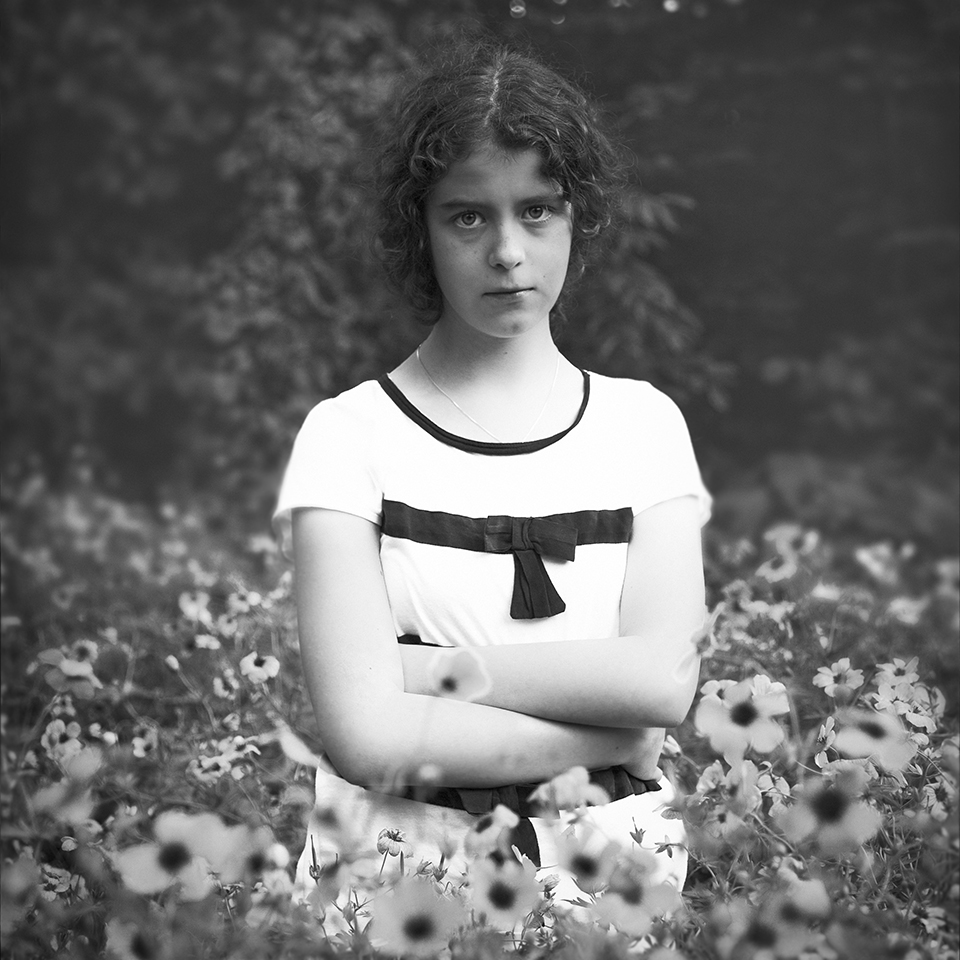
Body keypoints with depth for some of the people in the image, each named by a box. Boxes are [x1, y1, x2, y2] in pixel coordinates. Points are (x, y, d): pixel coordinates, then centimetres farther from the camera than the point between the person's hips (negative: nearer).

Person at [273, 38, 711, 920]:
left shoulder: (643, 424, 10)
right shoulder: (350, 436, 1)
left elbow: (665, 676, -3)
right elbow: (365, 736, -9)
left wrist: (427, 666, -7)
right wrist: (614, 734, -5)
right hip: (397, 863, -1)